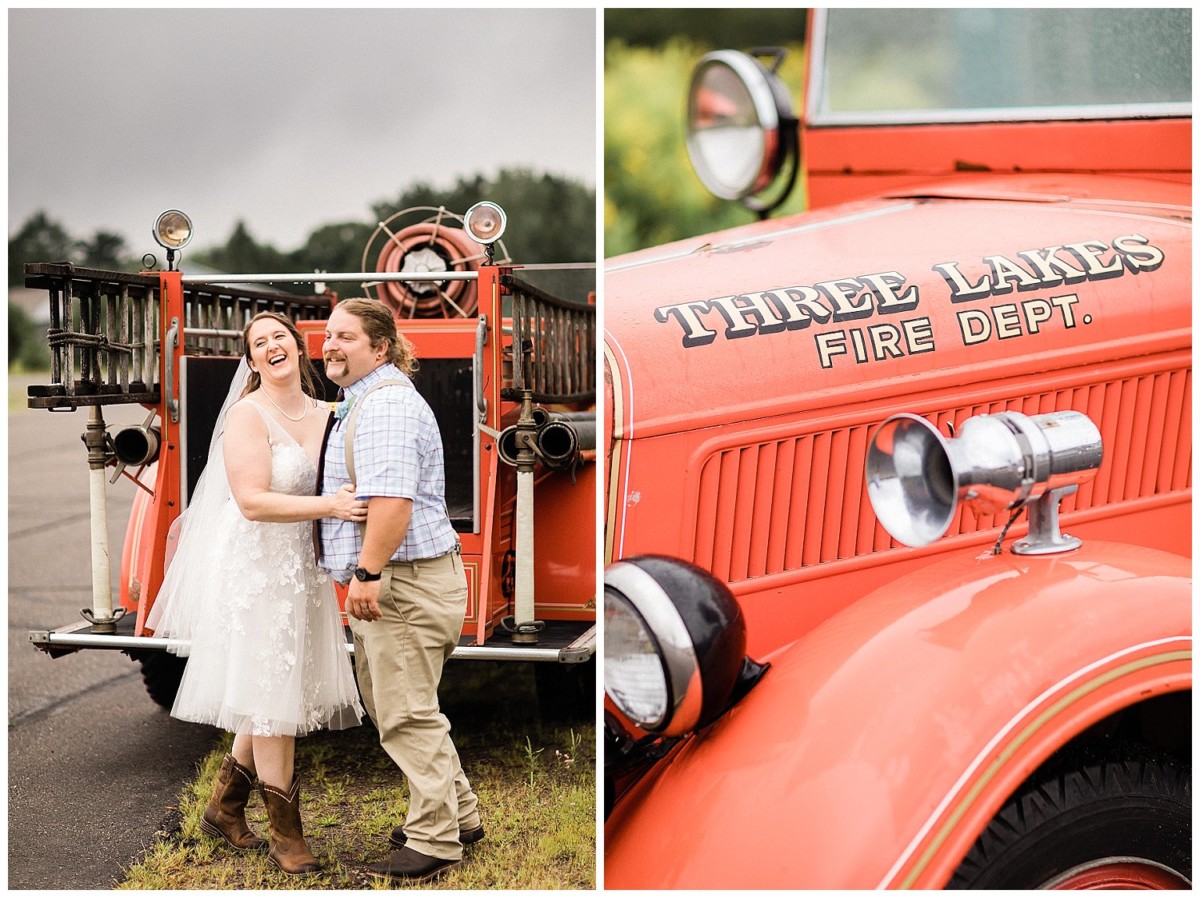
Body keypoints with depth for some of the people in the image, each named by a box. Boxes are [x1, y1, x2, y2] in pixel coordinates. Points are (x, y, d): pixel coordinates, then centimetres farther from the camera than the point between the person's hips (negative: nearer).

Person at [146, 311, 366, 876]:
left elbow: (343, 484, 16)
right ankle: (285, 834, 9)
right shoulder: (248, 414, -12)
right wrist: (328, 505, -28)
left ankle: (224, 808, 31)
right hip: (257, 566, -7)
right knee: (272, 696, -2)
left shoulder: (325, 414, 8)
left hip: (302, 568, 7)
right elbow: (253, 501, -21)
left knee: (278, 694, 14)